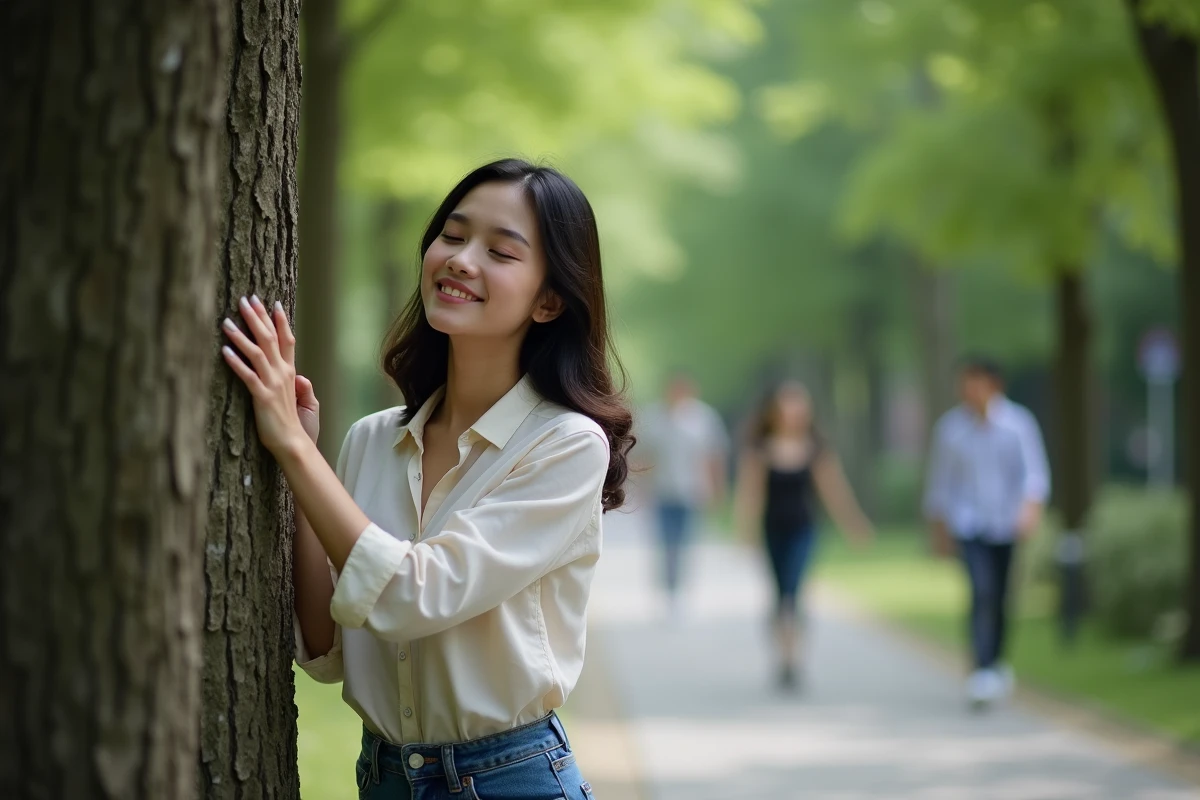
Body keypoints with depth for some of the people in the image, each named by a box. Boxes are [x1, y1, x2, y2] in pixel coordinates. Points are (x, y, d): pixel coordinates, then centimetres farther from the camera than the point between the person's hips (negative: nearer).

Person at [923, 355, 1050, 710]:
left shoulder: (1018, 422, 0)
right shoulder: (950, 426, 3)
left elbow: (1035, 471, -6)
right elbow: (939, 481, 9)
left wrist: (1032, 505, -23)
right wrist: (938, 527, 10)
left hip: (1007, 523, 1)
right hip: (968, 523, -1)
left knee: (1000, 598, 9)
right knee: (982, 591, -18)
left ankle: (995, 665, 30)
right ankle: (982, 672, -22)